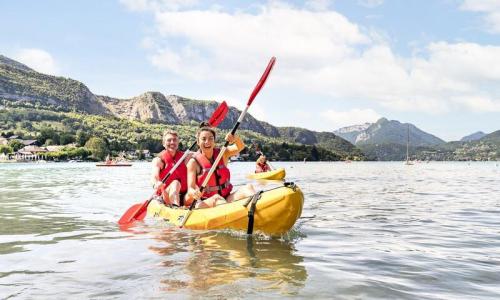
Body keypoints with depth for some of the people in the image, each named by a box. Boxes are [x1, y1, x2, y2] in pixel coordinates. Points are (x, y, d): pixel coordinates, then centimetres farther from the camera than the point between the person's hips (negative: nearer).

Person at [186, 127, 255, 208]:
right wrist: (193, 193, -35)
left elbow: (240, 147, -9)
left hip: (226, 198, 3)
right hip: (205, 202, -3)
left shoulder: (222, 154, 8)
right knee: (216, 198, -36)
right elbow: (190, 188, -10)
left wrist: (235, 138, -32)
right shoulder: (194, 162, -2)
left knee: (248, 188, -22)